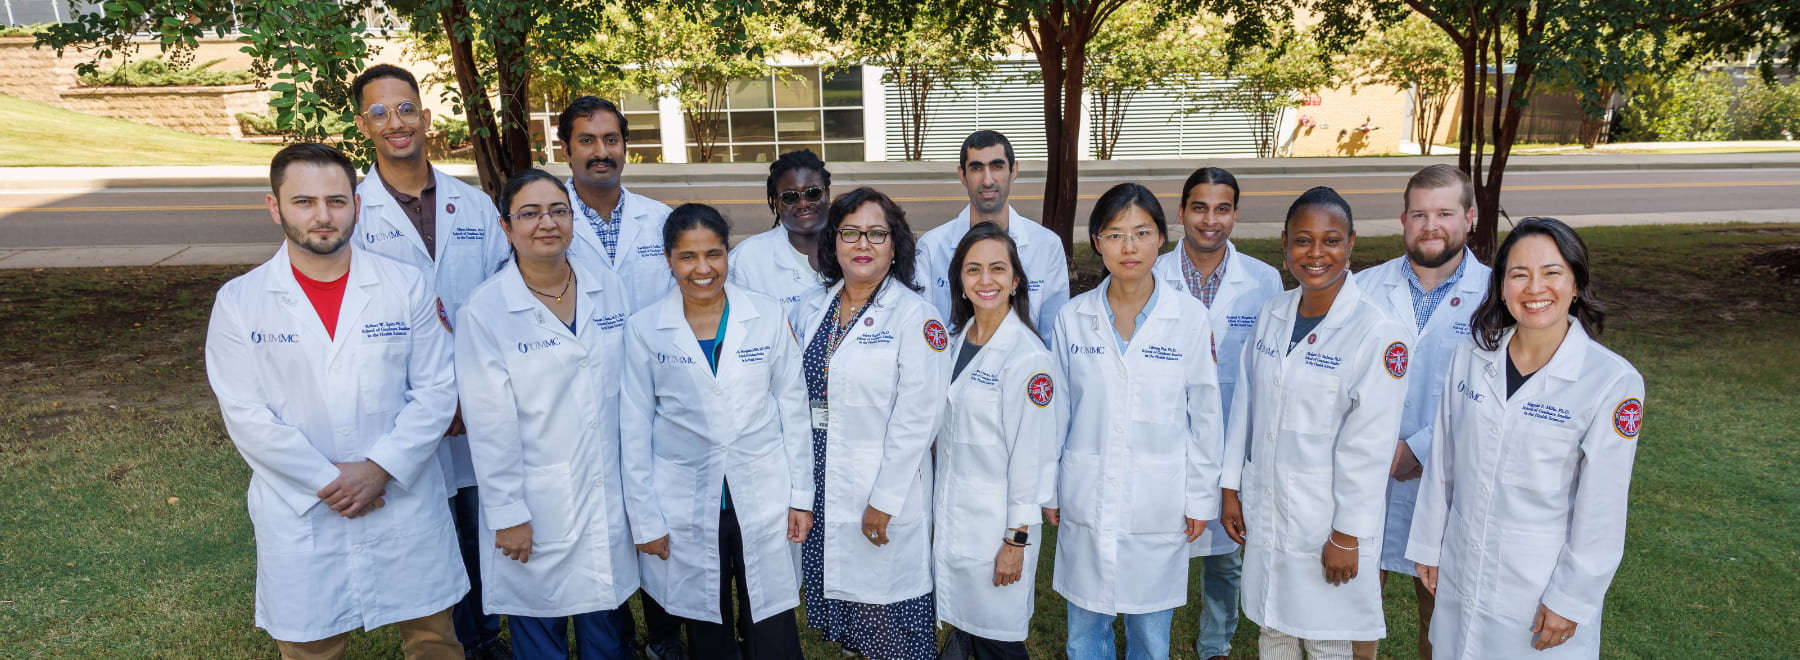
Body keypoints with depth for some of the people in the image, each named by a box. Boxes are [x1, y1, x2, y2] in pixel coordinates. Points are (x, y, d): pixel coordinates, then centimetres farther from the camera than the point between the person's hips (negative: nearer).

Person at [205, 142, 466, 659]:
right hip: (299, 518, 0)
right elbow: (245, 415, -6)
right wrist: (328, 480, -12)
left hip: (406, 505, 1)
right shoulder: (239, 302, -2)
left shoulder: (406, 286, -2)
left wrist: (379, 469, -14)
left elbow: (436, 391, -4)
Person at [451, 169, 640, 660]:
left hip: (609, 495, 4)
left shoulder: (609, 289, 1)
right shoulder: (484, 311, -11)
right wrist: (508, 514, -9)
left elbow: (627, 390, 6)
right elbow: (490, 425, -10)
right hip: (535, 507, -3)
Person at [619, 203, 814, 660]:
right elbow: (636, 430, 1)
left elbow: (794, 409, 3)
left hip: (764, 499, 0)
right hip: (685, 506, 0)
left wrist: (801, 494, 2)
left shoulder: (768, 316, -2)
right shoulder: (644, 329, -3)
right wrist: (645, 519, -1)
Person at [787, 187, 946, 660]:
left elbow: (917, 414, -14)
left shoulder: (914, 315, -10)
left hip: (883, 488, -5)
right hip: (819, 482, 5)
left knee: (884, 611, 3)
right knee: (837, 589, 15)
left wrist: (885, 498, -16)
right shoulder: (809, 309, 7)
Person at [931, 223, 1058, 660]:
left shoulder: (1028, 357, -17)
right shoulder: (958, 340, 6)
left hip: (996, 523, -7)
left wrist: (1017, 540, -14)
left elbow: (1030, 455, -16)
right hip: (951, 517, 7)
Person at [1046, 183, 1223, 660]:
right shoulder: (1072, 318, -2)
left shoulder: (1190, 317, -6)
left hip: (1158, 504, -1)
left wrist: (1200, 498, 1)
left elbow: (1204, 413, 0)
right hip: (1086, 500, 1)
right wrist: (1050, 492, 7)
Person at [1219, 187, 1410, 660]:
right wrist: (1230, 488, 8)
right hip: (1264, 511, 5)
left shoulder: (1378, 333, -17)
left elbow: (1369, 445, -16)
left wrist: (1347, 534, -13)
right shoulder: (1273, 314, 1)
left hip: (1327, 521, -5)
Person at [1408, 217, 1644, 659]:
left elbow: (1602, 507, -12)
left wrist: (1571, 599, -10)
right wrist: (1428, 546, 7)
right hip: (1461, 570, 4)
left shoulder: (1614, 382, -14)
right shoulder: (1470, 358, -3)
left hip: (1542, 584, -3)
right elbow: (1442, 463, 3)